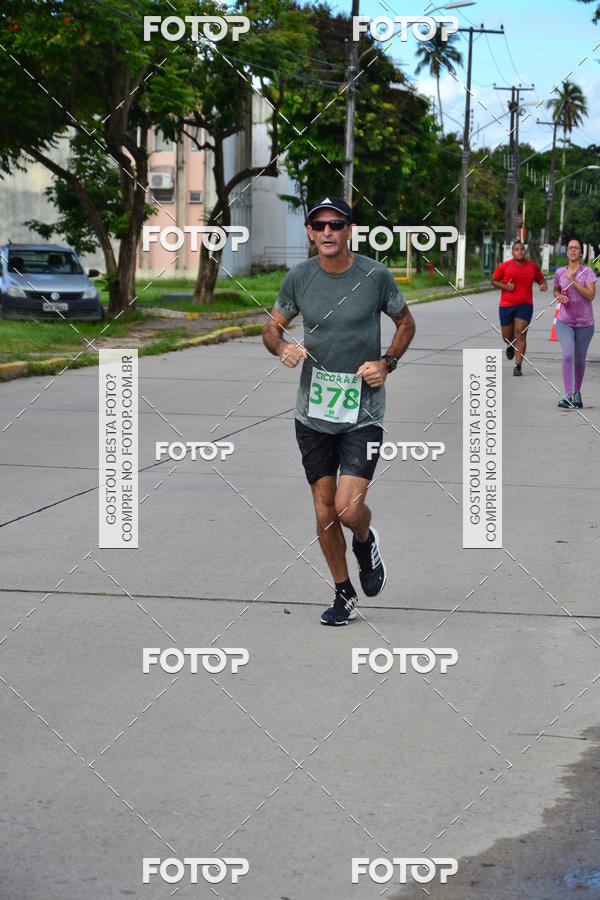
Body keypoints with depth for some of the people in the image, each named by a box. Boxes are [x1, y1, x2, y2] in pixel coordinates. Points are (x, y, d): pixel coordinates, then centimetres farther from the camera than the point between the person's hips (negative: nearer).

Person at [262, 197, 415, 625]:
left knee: (348, 508, -14)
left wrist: (387, 363, -7)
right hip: (312, 413, 3)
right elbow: (272, 328, 11)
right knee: (324, 513, 8)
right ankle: (344, 595, 27)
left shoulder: (375, 275, -6)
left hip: (363, 412, -3)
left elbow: (406, 323, 9)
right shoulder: (298, 278, -1)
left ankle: (366, 542, 23)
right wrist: (283, 347, -12)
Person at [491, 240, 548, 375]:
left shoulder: (533, 266, 5)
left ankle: (518, 367, -10)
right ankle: (510, 346, 48)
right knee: (507, 337, 9)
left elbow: (541, 279, 19)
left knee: (520, 335, -12)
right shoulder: (505, 266, -2)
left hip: (525, 305, 0)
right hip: (507, 305, 0)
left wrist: (543, 285, -5)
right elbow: (493, 281, 6)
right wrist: (505, 286, -12)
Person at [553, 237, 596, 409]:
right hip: (564, 321, 1)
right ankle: (568, 395, -23)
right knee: (568, 355, -18)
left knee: (579, 359, 10)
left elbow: (591, 295, -17)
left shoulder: (587, 272, -6)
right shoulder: (559, 272, 2)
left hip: (585, 323, 0)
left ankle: (577, 392, 29)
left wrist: (573, 281, -22)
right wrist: (560, 297, -2)